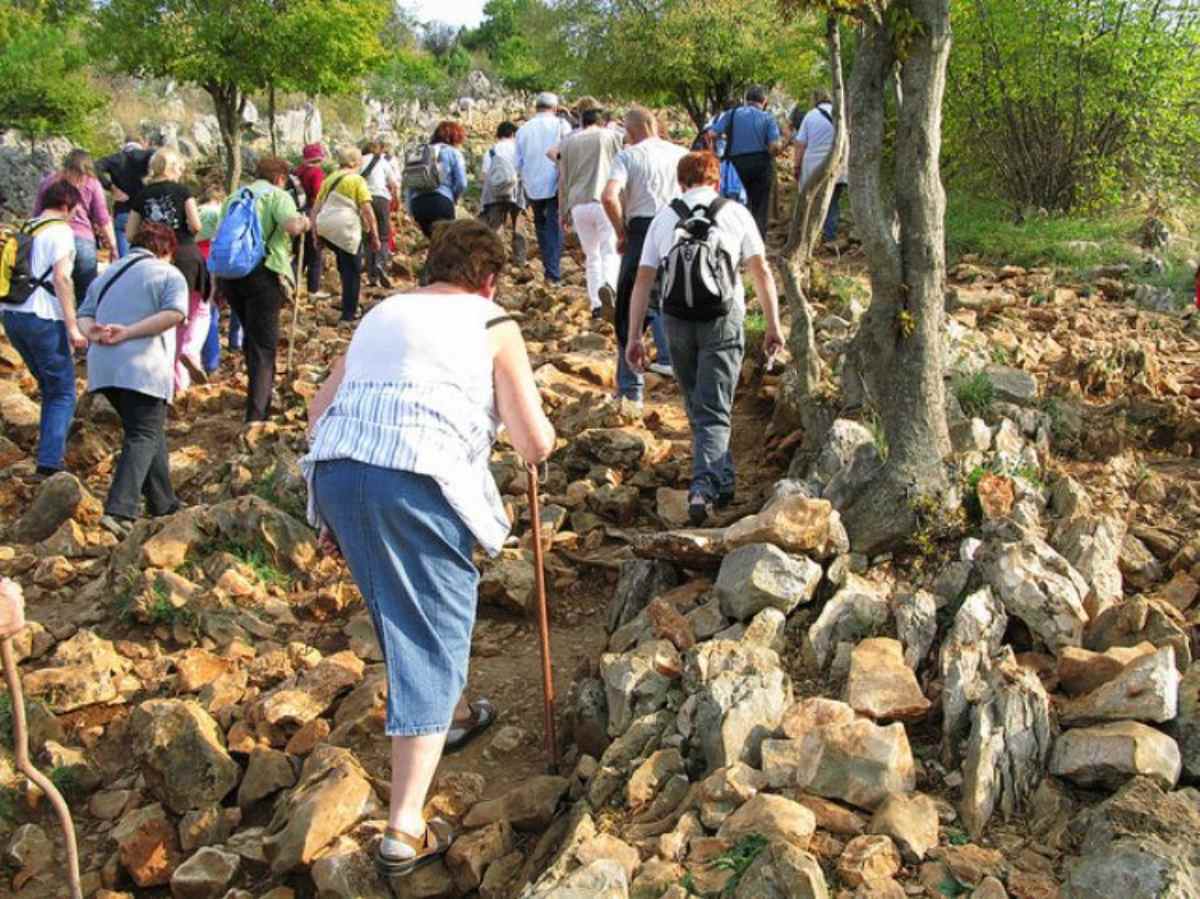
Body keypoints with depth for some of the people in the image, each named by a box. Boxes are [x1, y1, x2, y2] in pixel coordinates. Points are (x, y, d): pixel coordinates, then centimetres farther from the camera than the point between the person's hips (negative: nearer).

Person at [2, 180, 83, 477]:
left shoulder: (25, 230, 17)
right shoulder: (61, 230, -5)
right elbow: (61, 278, -14)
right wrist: (73, 327, -15)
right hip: (42, 318, -8)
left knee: (50, 388, 22)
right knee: (63, 394, -2)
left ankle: (54, 451, 27)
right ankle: (49, 464, -12)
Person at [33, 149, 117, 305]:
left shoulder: (47, 181, 19)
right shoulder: (92, 183, 11)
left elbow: (36, 215, 20)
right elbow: (103, 219, 5)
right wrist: (113, 245, 9)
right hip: (82, 240, -2)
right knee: (85, 296, 1)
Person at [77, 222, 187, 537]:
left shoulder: (107, 275, 24)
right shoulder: (169, 274, 3)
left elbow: (84, 314, 14)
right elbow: (175, 312, -15)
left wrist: (93, 333, -6)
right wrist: (128, 333, -16)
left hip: (104, 367, 7)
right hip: (143, 369, -7)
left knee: (150, 432, 19)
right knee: (143, 437, -5)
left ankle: (163, 504, 23)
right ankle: (119, 511, -20)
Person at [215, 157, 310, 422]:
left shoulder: (233, 198, 20)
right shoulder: (277, 195, 1)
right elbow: (292, 226, -18)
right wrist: (303, 222, 4)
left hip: (229, 273, 6)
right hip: (262, 273, -6)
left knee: (252, 336, 25)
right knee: (263, 344, -3)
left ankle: (262, 390, 38)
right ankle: (257, 414, -10)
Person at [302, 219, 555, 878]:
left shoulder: (382, 314, 26)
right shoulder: (494, 327, 10)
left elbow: (320, 409, 20)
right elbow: (536, 444, 1)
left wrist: (332, 512, 25)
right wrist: (539, 434, 25)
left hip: (335, 471, 6)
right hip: (417, 482, -6)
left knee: (405, 619, 28)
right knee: (433, 642, 2)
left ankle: (442, 716, 51)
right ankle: (404, 832, 1)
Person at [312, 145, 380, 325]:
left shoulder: (329, 179, 18)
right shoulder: (357, 180, 0)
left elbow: (316, 208, 17)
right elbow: (367, 210, -7)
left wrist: (314, 233, 22)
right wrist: (375, 236, -3)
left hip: (324, 227, 6)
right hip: (345, 227, -6)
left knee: (344, 266, 25)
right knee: (352, 271, 5)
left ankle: (348, 306, 30)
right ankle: (348, 315, 5)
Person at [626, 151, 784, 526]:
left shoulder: (664, 217, 12)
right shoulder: (735, 213, 8)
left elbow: (643, 279, 6)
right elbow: (761, 271, 2)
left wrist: (634, 337, 7)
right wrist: (773, 325, 6)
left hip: (676, 317, 2)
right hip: (723, 315, -2)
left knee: (697, 407, 19)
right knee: (713, 411, -1)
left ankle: (723, 483, 31)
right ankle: (703, 487, -19)